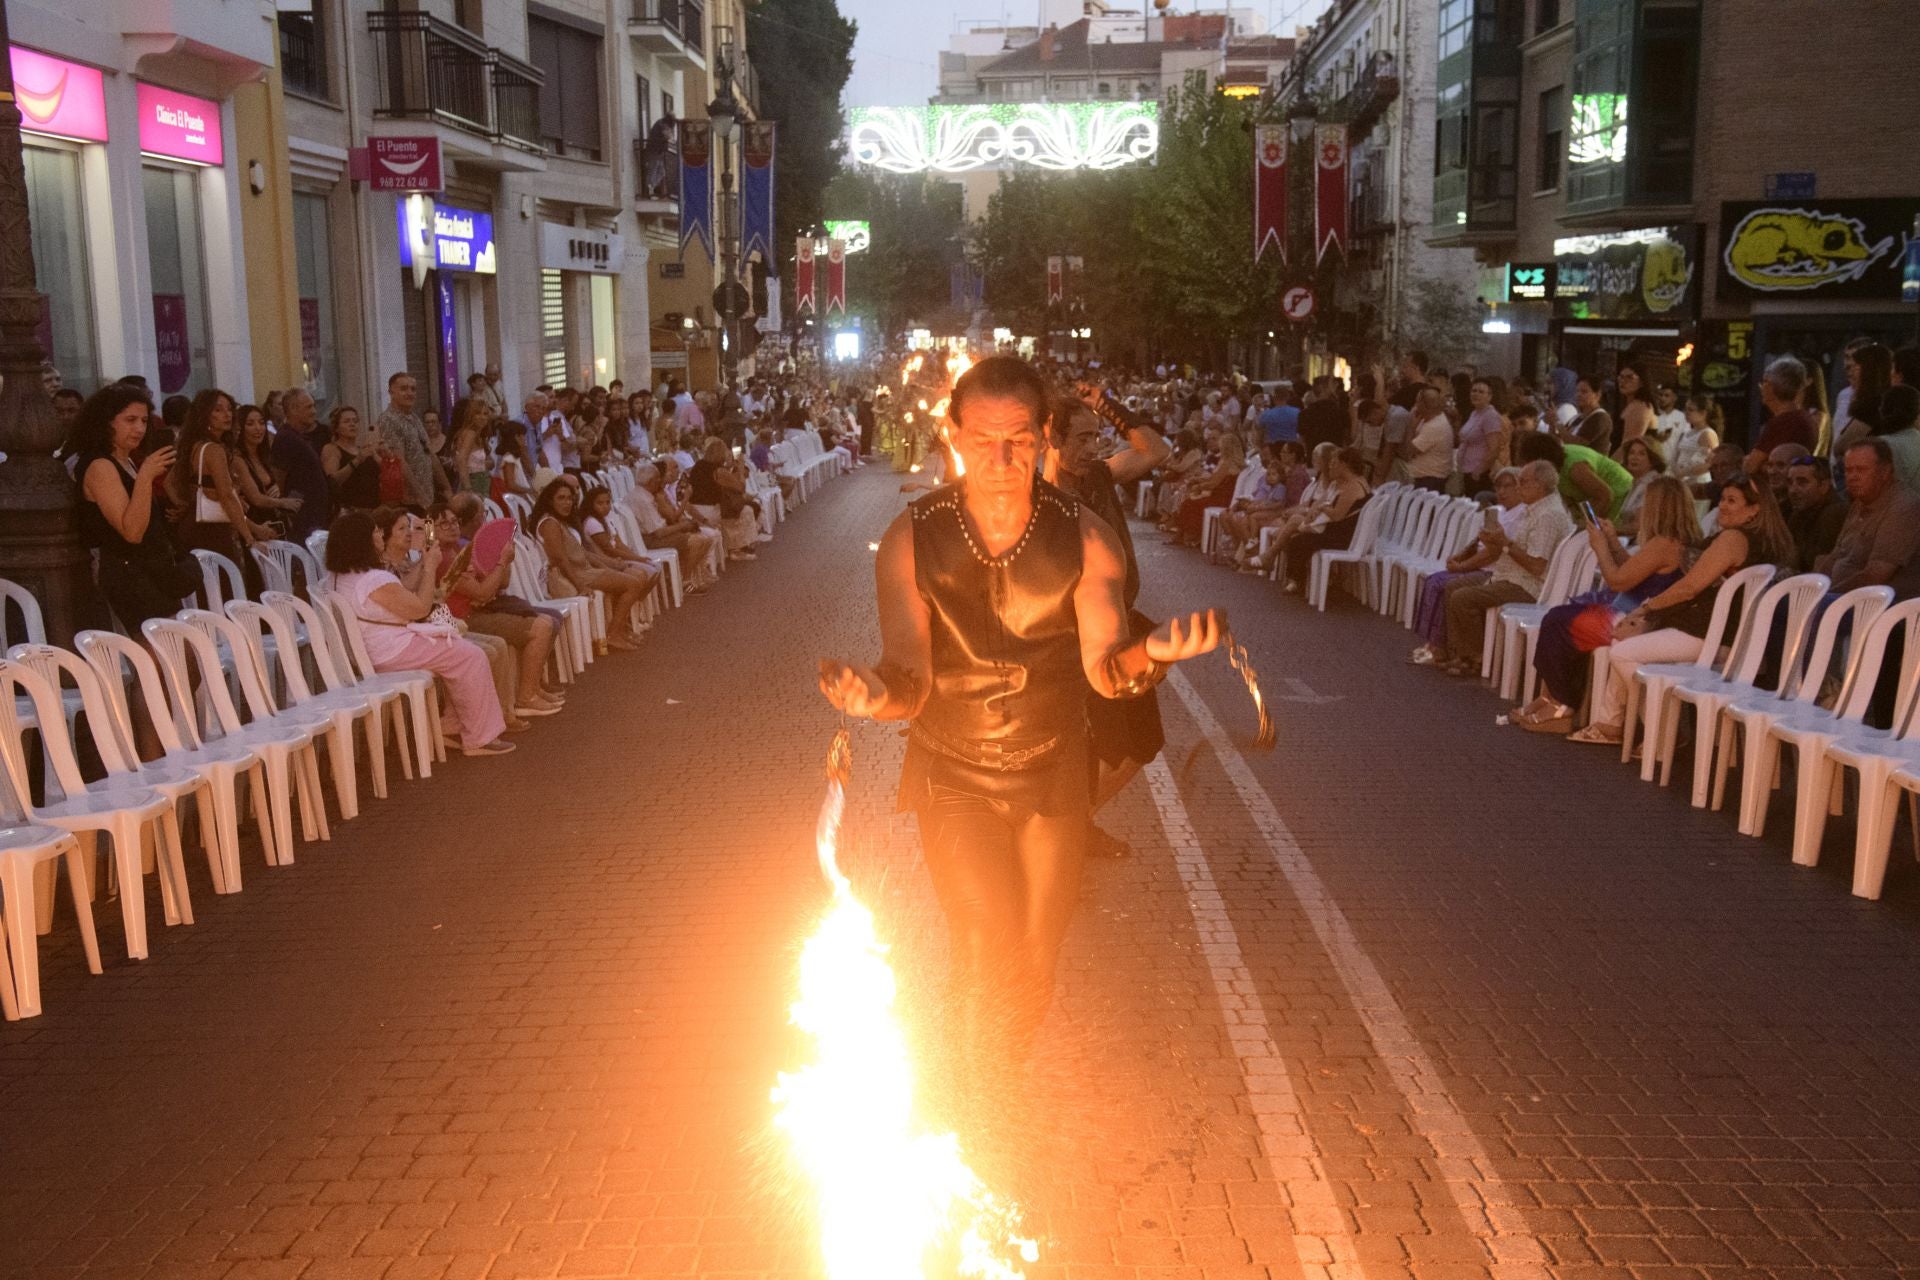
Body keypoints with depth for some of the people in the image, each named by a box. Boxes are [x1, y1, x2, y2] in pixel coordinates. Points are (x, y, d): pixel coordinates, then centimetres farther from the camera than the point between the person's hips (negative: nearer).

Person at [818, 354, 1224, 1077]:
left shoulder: (1085, 538, -15)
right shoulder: (910, 541, -17)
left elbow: (1106, 671, -21)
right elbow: (911, 680, -21)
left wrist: (1152, 652, -44)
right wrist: (878, 693, -45)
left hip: (1052, 772, 2)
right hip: (952, 775, -1)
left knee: (1035, 959, 15)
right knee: (985, 955, -7)